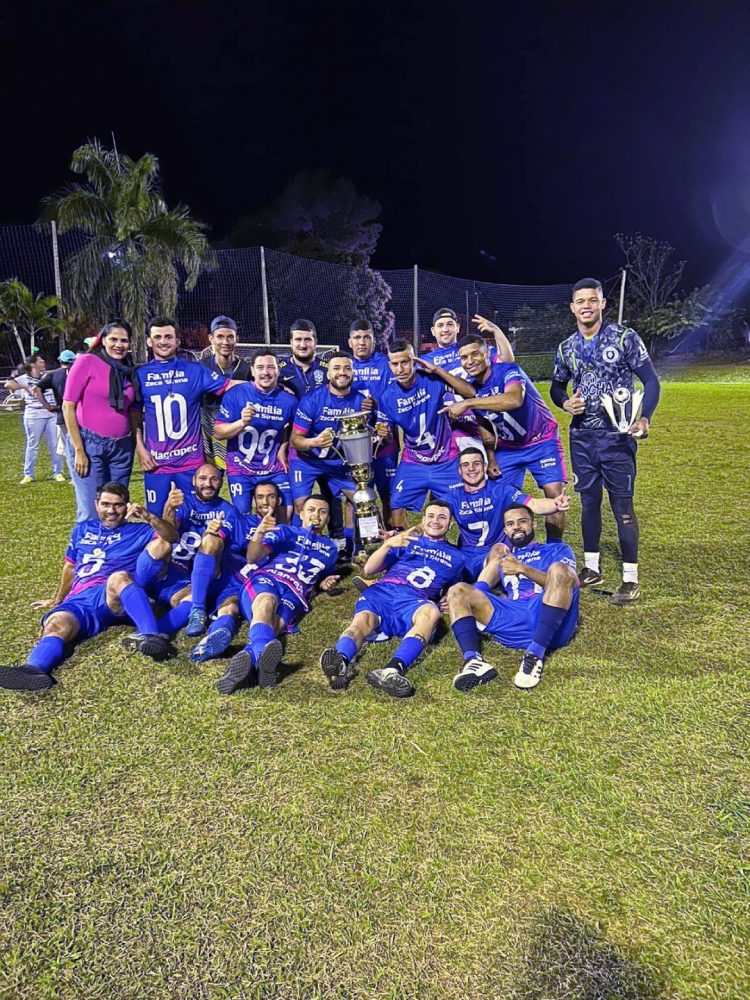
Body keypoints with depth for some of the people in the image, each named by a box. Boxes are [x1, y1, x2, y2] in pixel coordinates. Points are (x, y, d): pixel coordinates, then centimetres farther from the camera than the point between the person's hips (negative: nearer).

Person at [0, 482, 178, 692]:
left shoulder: (137, 532, 20)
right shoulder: (83, 529, 31)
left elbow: (171, 538, 5)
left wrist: (148, 516, -10)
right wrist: (57, 600, 44)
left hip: (116, 601, -3)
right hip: (79, 600, 3)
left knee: (119, 577, -38)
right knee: (57, 624, -32)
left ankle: (150, 637, -61)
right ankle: (33, 670, -62)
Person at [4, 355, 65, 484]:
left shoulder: (47, 376, 11)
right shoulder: (24, 378, -3)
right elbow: (8, 384, -18)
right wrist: (26, 388, -23)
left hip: (52, 415, 3)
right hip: (33, 417, -3)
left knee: (54, 445, 3)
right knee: (32, 446, 4)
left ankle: (57, 473, 11)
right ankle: (28, 475, 12)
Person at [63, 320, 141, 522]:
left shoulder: (129, 371, 11)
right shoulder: (87, 362, -4)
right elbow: (68, 406, -7)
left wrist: (136, 444, 5)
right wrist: (78, 450, -12)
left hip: (122, 447, 5)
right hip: (89, 444, -5)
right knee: (91, 513, -6)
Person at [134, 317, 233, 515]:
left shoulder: (195, 370, 3)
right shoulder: (140, 374, 6)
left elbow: (229, 385, 0)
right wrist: (140, 450, -1)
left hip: (192, 460, 0)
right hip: (156, 461, 0)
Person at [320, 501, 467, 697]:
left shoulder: (455, 556, 30)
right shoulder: (406, 541, 27)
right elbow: (369, 569, 18)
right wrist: (388, 544, 1)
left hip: (415, 601, -1)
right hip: (382, 592, 1)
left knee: (431, 611, -38)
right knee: (362, 620, -34)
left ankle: (392, 671, -60)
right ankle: (340, 662, -64)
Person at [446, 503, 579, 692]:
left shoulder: (557, 549, 23)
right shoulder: (503, 556, 33)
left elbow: (568, 582, 1)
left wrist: (523, 569, -8)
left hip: (554, 626, -2)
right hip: (514, 623, 3)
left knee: (559, 569, -29)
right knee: (458, 591, -10)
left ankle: (535, 655, -34)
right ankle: (473, 660, -35)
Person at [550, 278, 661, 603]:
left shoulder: (624, 337, -5)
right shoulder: (566, 348, 6)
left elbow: (651, 381, -6)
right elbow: (557, 386, 19)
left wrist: (644, 418, -22)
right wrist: (564, 403, -5)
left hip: (617, 436, -4)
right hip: (581, 437, 4)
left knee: (622, 505, -3)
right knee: (589, 501, 11)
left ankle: (631, 579, 4)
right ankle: (592, 567, 24)